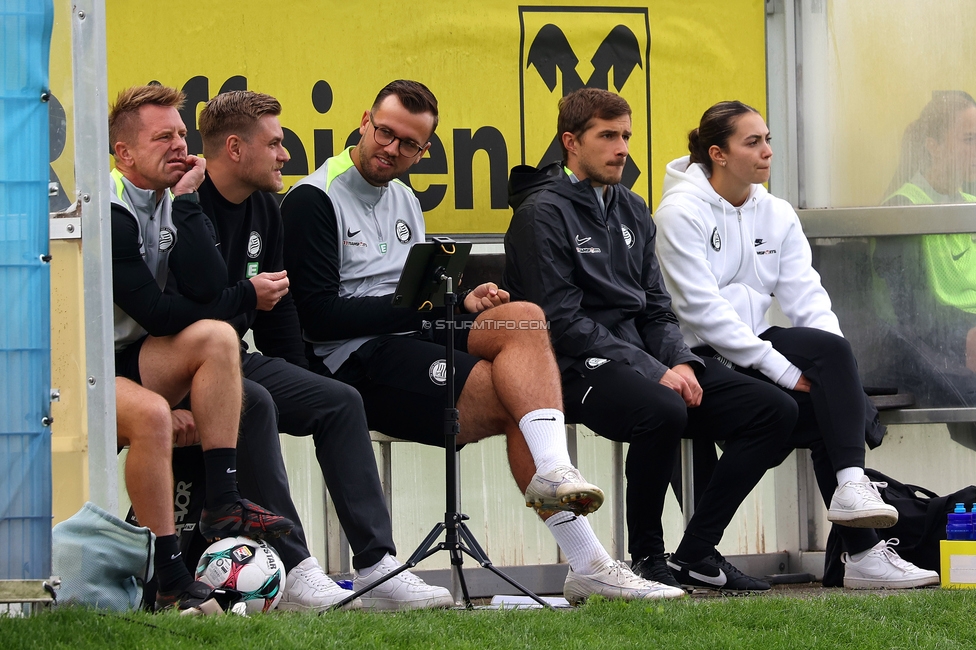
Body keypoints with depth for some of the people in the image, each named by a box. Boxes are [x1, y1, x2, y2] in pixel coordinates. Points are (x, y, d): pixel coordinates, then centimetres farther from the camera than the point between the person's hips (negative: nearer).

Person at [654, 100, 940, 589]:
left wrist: (838, 369, -14)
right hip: (701, 360, -6)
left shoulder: (776, 215, 13)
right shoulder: (682, 212, -9)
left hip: (752, 351, 7)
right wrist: (785, 369, -21)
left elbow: (806, 297, 5)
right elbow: (702, 311, -17)